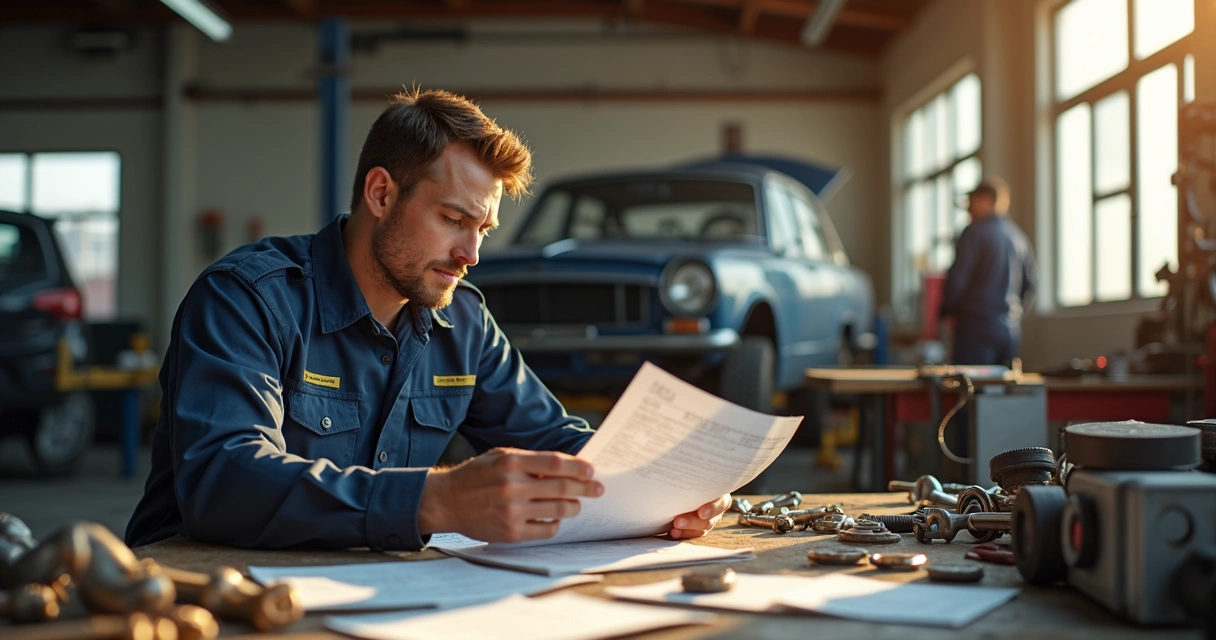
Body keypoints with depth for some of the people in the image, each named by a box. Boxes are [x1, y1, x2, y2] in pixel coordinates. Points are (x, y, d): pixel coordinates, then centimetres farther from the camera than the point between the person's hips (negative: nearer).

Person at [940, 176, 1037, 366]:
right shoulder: (1019, 237, 13)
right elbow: (1030, 284, 17)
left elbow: (957, 278, -12)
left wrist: (947, 312, 2)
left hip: (976, 326, -7)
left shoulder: (974, 232, -8)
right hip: (1011, 332, 7)